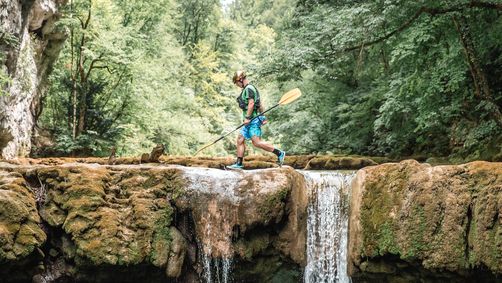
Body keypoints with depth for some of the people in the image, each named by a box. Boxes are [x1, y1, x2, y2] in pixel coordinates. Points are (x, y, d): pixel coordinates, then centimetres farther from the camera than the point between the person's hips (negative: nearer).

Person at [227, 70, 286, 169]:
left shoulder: (248, 89, -10)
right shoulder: (251, 88, 22)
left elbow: (251, 103, -21)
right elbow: (260, 104, 24)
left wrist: (247, 117, -21)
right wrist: (263, 117, 23)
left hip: (253, 119, -11)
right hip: (251, 121, 11)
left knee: (257, 142, -15)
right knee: (240, 140, 9)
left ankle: (279, 153, -10)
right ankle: (239, 164, 11)